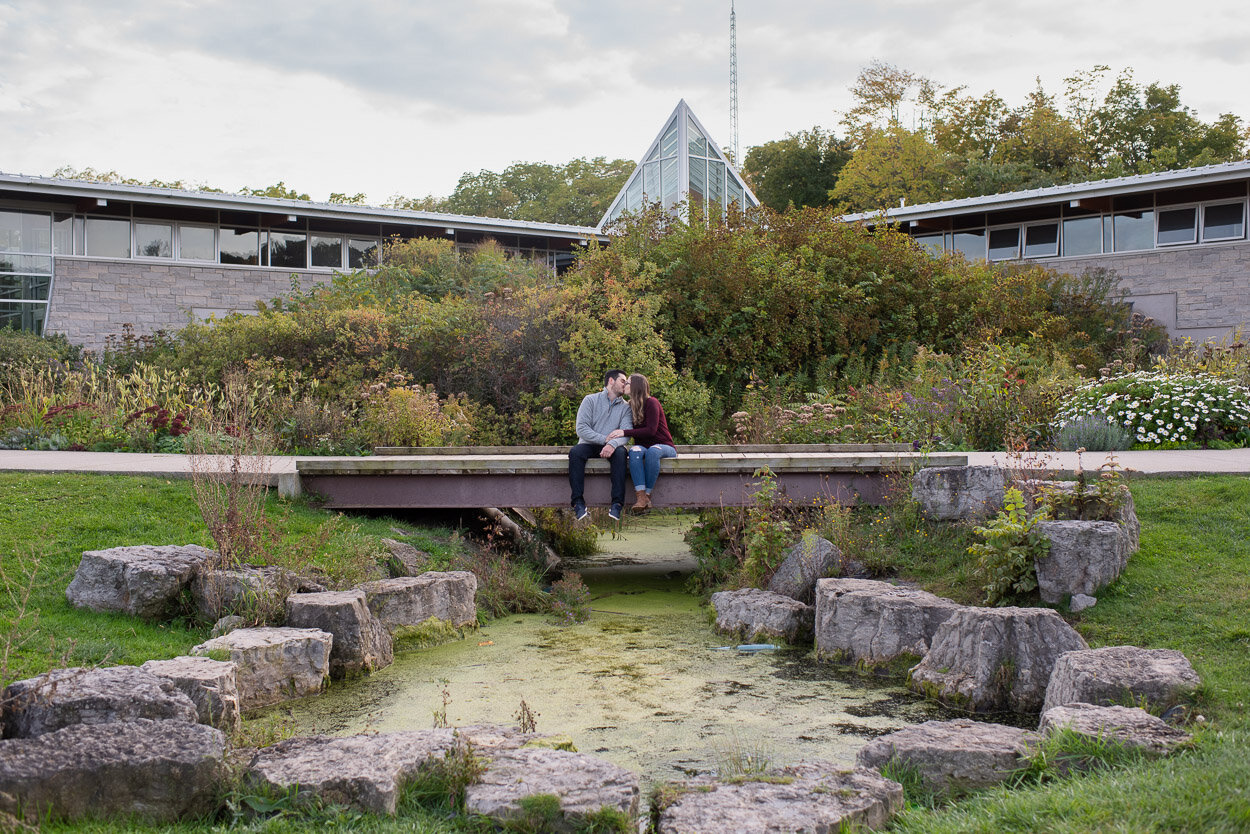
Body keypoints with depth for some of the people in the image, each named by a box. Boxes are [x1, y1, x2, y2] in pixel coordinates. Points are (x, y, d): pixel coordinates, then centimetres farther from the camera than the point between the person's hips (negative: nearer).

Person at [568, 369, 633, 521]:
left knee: (620, 453, -33)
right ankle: (578, 503, -37)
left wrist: (613, 444, -30)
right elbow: (581, 428, -8)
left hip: (611, 447, 1)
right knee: (575, 452, -33)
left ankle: (617, 504, -40)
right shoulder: (590, 400, 4)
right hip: (589, 445, -1)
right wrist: (605, 439, -17)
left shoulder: (625, 407, 9)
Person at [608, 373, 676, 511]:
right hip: (644, 446, 4)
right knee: (634, 451, -32)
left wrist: (625, 432, -24)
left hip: (664, 446, -4)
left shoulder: (651, 402, -8)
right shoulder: (631, 406, 13)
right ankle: (641, 497, -44)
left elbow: (651, 430, -19)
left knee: (653, 451, -39)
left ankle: (647, 494, -31)